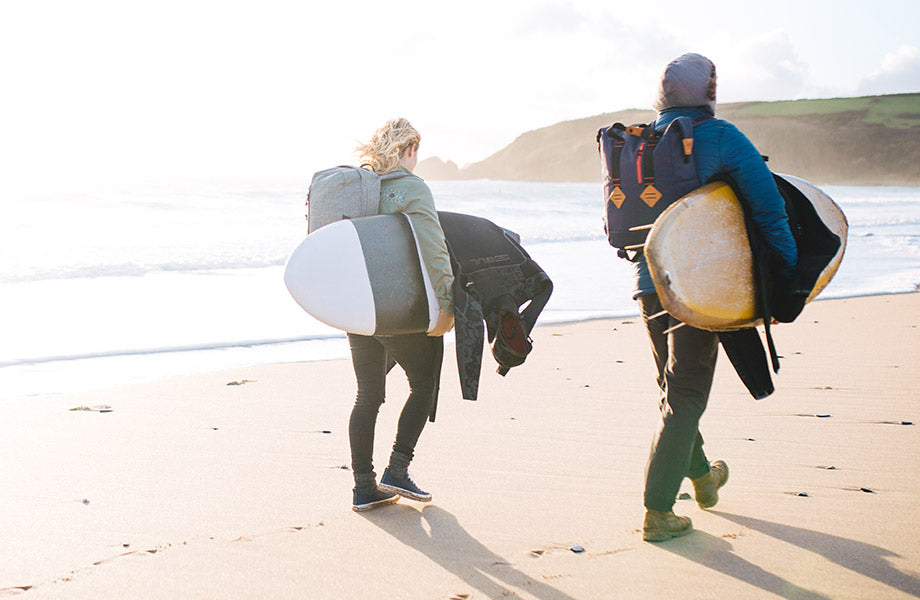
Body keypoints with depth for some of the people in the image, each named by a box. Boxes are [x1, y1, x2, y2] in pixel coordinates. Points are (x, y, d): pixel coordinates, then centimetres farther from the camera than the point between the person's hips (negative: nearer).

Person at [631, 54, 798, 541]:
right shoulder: (721, 139, -9)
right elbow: (769, 207, -12)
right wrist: (789, 270, -3)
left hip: (649, 281, 6)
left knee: (674, 387, 21)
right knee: (686, 395, -1)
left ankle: (701, 477, 40)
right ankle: (658, 511, -4)